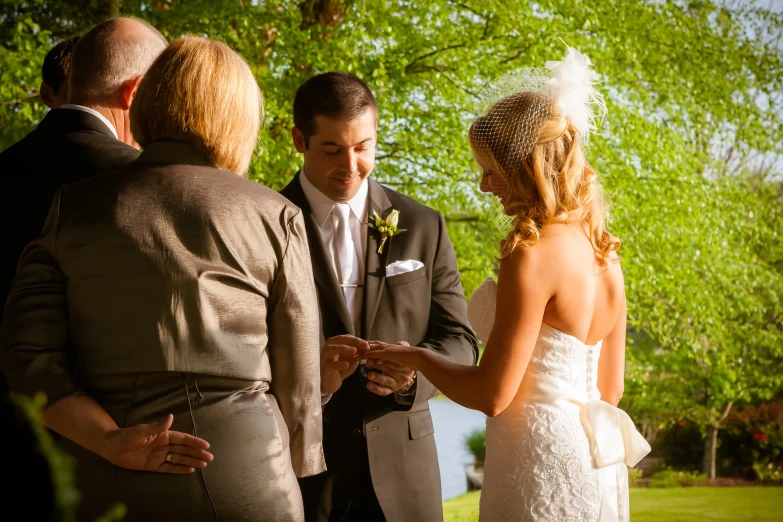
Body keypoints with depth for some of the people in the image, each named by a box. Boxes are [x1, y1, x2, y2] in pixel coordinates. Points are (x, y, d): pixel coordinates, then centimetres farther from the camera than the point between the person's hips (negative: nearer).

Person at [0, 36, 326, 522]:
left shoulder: (75, 205, 5)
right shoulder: (274, 214, 1)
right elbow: (297, 380, 5)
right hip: (244, 479, -1)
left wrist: (112, 443, -10)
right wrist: (290, 476, 18)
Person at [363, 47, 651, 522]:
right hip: (597, 461, 8)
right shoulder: (605, 254, 7)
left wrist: (415, 357, -2)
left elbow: (492, 395, -17)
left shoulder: (532, 255, -18)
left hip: (541, 463, -8)